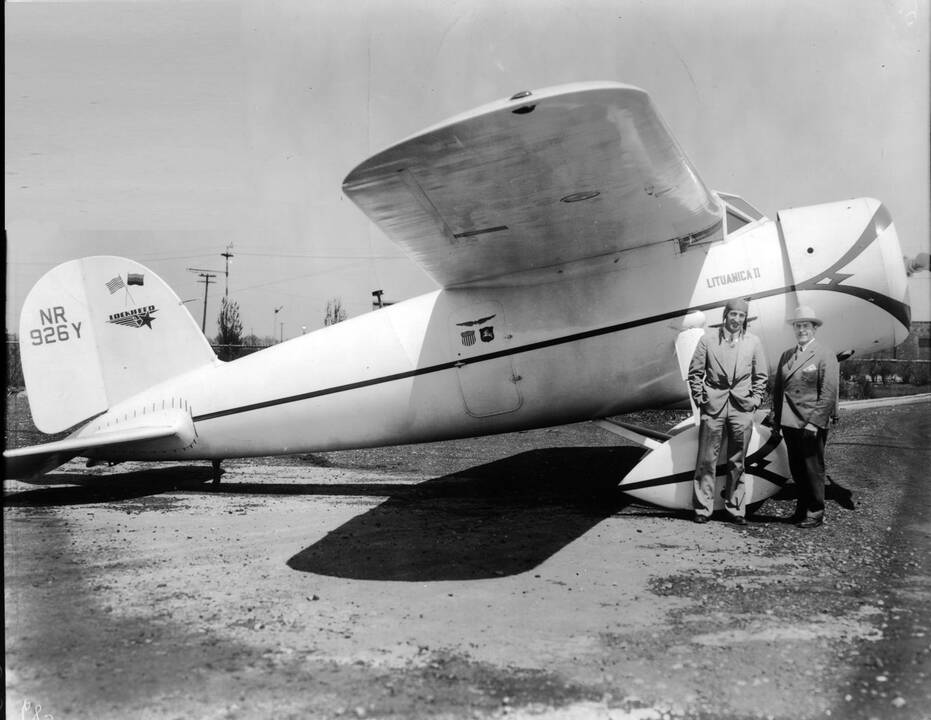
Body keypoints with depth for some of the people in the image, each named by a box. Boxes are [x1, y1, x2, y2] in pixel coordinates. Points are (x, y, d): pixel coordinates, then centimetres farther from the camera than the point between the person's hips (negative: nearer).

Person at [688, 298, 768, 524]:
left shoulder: (753, 342, 7)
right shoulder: (708, 339, 2)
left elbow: (761, 376, 13)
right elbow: (695, 372, 6)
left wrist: (755, 400, 4)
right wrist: (699, 397, 0)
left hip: (742, 407, 2)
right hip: (713, 405, -1)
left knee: (737, 462, 8)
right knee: (706, 460, 0)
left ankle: (735, 508, 18)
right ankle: (702, 508, 8)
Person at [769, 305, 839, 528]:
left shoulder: (825, 355, -5)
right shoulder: (786, 355, 15)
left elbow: (829, 393, -11)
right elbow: (777, 388, 17)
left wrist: (814, 422, -16)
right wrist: (775, 417, 9)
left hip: (812, 425, -6)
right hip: (789, 423, 6)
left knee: (813, 470, 3)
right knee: (796, 470, 12)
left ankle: (816, 512, 15)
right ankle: (802, 508, 24)